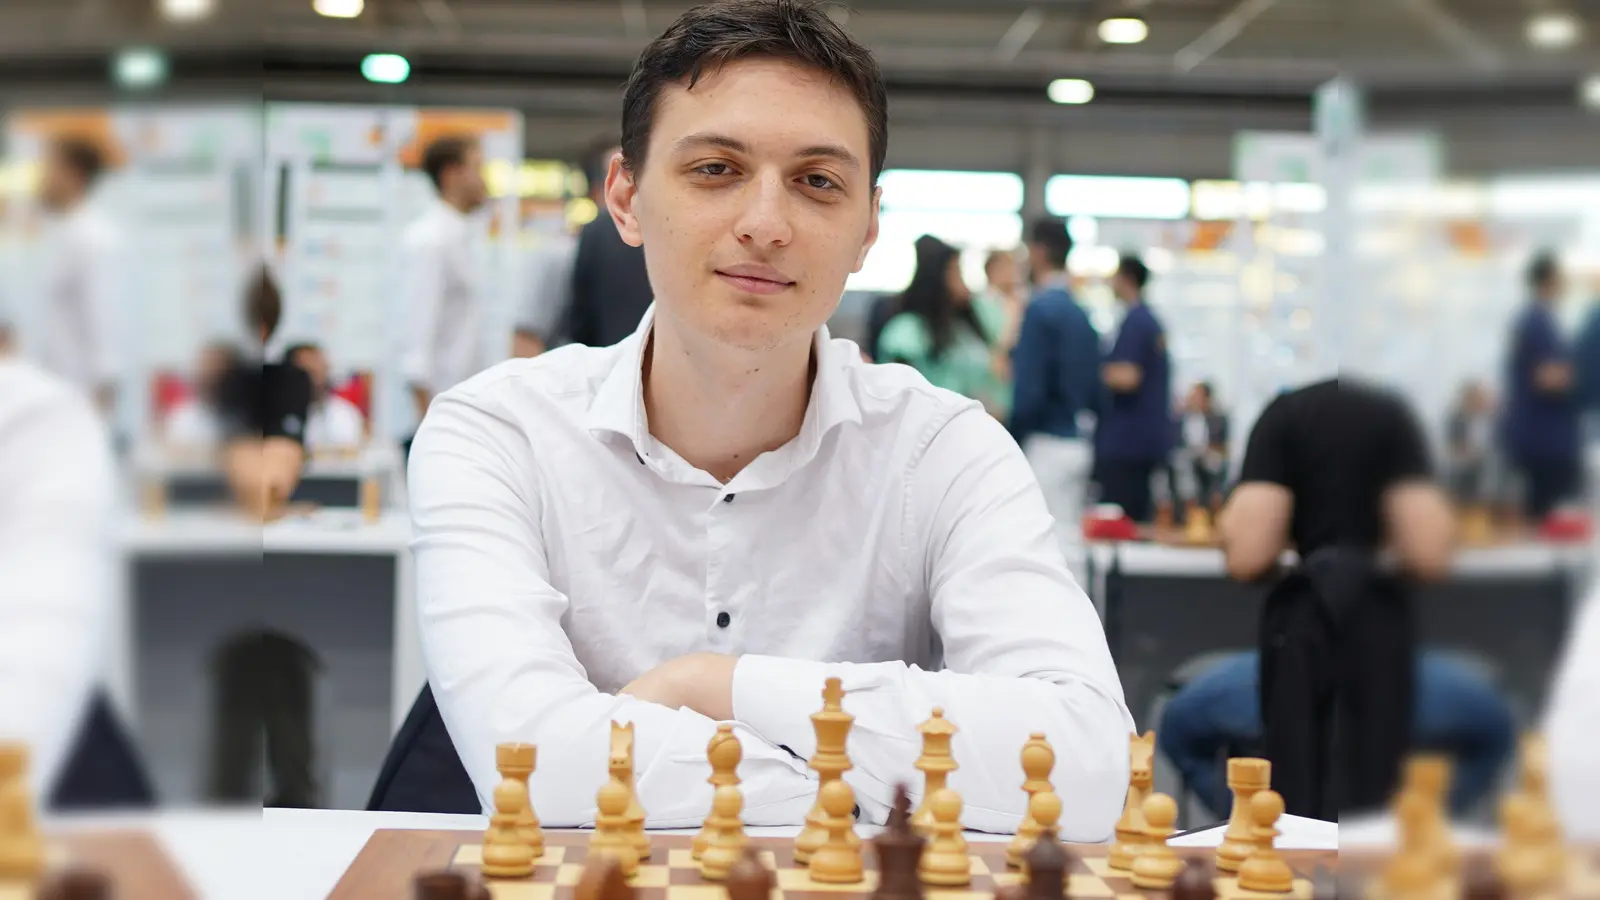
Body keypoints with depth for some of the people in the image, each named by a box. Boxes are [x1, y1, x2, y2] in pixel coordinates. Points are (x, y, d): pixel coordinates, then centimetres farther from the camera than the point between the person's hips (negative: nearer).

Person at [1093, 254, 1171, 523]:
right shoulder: (1153, 321, 17)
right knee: (1138, 517, 11)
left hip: (1125, 439, -10)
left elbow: (1126, 377, -22)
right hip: (1148, 439, 10)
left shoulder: (1134, 321, -13)